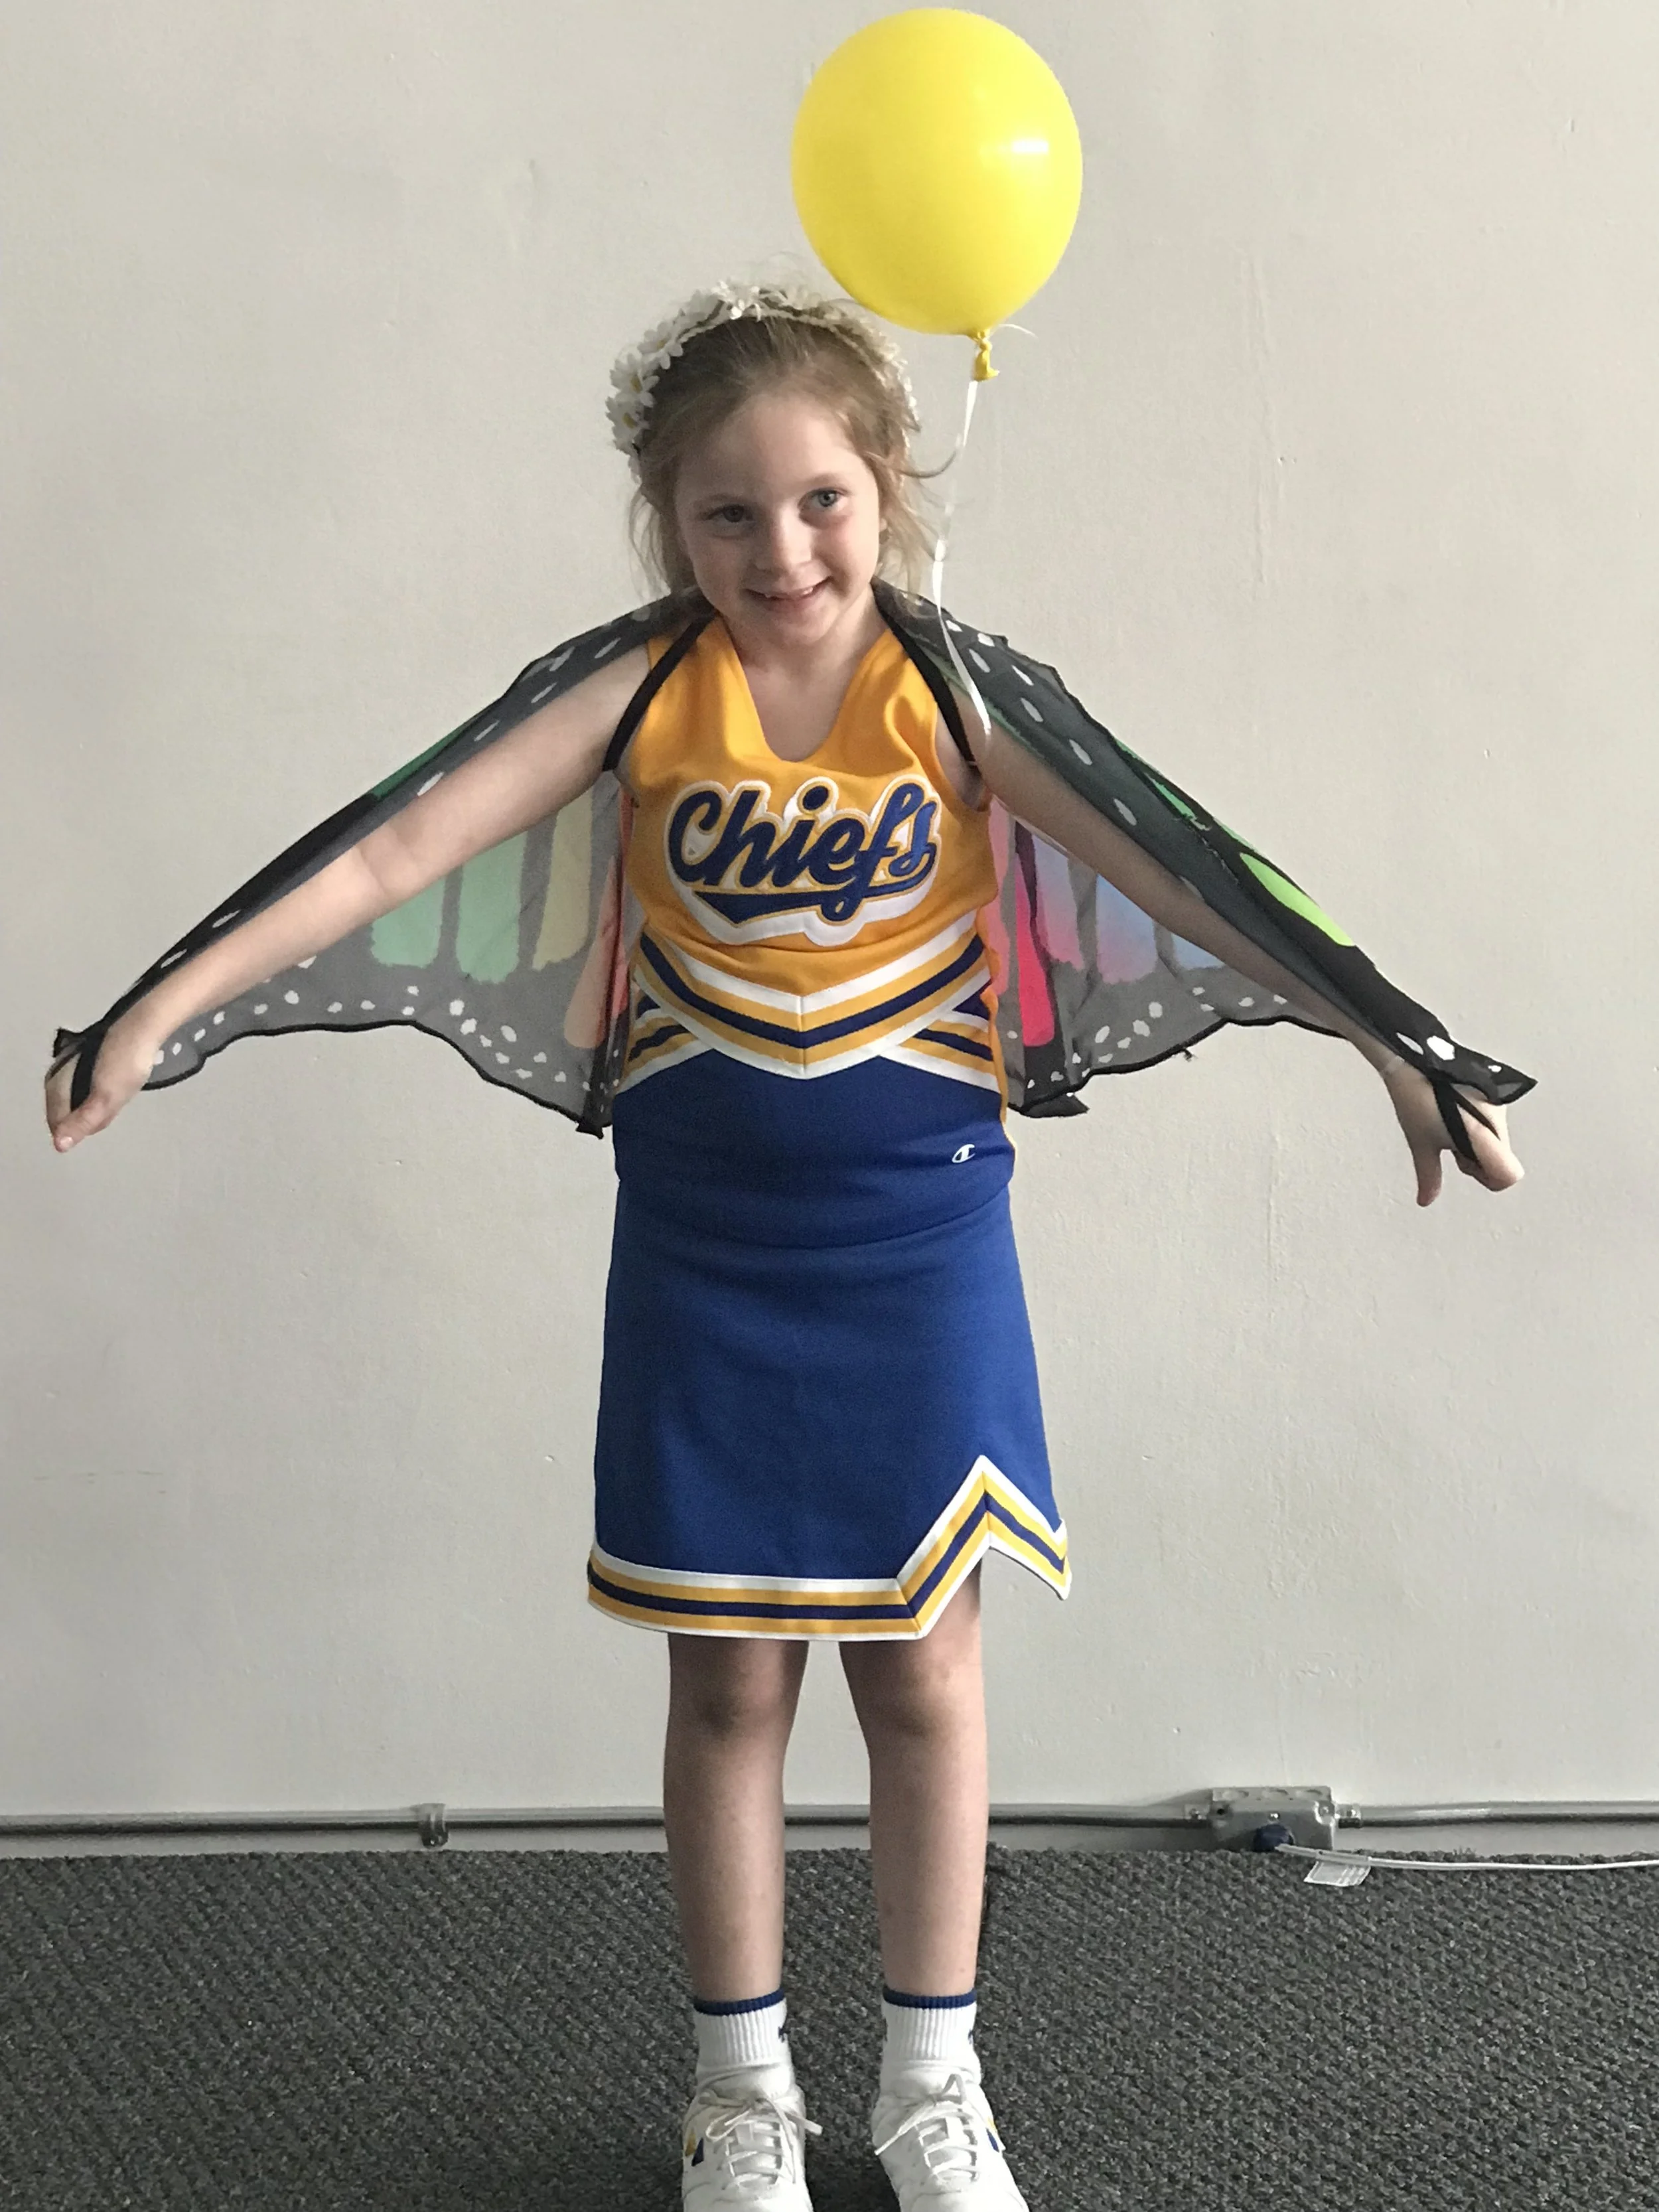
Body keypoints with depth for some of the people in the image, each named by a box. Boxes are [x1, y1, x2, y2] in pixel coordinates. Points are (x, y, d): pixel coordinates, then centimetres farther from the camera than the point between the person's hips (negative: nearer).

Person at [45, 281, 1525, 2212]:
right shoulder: (645, 698, -5)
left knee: (924, 1668, 9)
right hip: (701, 1251, 1)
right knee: (727, 1678, 9)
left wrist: (1397, 1048, -15)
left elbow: (1183, 882, -9)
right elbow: (397, 852, -9)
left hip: (917, 1242, 0)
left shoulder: (952, 699, -7)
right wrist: (168, 1003, -15)